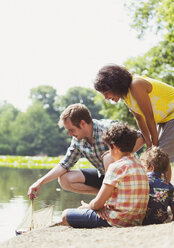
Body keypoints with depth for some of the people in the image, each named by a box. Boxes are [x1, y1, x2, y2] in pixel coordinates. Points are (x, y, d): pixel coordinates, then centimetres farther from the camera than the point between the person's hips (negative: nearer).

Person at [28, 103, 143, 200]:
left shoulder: (108, 127, -24)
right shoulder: (78, 140, -3)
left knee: (109, 156, -36)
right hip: (104, 175, 7)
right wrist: (41, 182, -2)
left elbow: (140, 138, -25)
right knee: (64, 179, -4)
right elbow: (65, 165, 5)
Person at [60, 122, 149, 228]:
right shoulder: (140, 165, 13)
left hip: (117, 221, -9)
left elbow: (97, 203, -10)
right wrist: (105, 205, 8)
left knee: (66, 215, 2)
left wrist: (88, 206, 11)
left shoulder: (117, 167, -14)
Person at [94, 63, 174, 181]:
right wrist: (149, 142, 5)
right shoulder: (125, 93, 2)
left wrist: (155, 143, -13)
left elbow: (149, 116, -21)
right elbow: (139, 118, 9)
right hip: (164, 120, 9)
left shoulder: (136, 86, -26)